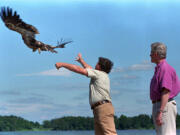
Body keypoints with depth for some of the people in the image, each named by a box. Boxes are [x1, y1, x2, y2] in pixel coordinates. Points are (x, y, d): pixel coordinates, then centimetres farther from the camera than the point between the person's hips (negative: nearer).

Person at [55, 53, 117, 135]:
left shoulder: (98, 73, -1)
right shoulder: (103, 75, 24)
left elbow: (78, 69, -2)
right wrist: (81, 60, 57)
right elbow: (89, 69, 44)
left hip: (103, 107, -9)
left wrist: (62, 64, 7)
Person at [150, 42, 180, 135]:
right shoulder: (159, 68, 20)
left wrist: (160, 112, -28)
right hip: (158, 105, 11)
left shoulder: (165, 68, -13)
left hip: (164, 106, -11)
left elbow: (166, 92, -22)